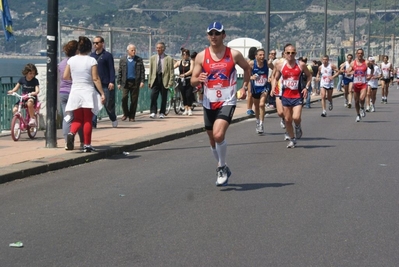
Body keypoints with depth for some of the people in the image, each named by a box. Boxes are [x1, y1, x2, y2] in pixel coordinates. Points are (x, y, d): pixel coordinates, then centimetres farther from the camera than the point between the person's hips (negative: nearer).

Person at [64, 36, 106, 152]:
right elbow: (95, 78, -12)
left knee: (77, 119, 13)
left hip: (75, 92, 3)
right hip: (88, 92, -3)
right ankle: (87, 145, 8)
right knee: (88, 120, 6)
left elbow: (65, 76, 3)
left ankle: (71, 133, -16)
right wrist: (102, 93, -8)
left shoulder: (71, 60, 1)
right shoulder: (91, 60, -8)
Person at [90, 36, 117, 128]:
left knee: (108, 104, 5)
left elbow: (112, 69, -7)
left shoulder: (107, 55, -3)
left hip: (105, 84, -4)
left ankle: (113, 119, 28)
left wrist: (112, 82, -15)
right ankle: (93, 122, -9)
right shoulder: (92, 55, 12)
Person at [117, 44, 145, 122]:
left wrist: (142, 81, -5)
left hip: (135, 82, 0)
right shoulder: (123, 60, 9)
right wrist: (119, 82, 3)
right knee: (124, 98, -9)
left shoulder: (139, 60, 7)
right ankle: (126, 114, 11)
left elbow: (142, 71, 5)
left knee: (134, 100, 1)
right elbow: (120, 72, 9)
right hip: (125, 82, 0)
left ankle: (132, 116, 10)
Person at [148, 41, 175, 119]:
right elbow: (150, 71, 14)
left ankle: (162, 113, 14)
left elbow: (171, 72, -1)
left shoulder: (169, 59, 1)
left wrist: (171, 82, -9)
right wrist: (149, 81, 7)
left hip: (164, 80, -2)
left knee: (163, 98, 4)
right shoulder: (152, 58, 12)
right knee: (153, 96, -10)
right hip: (155, 79, 2)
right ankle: (153, 112, -6)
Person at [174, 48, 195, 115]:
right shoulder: (179, 62, 6)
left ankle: (189, 109, -1)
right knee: (183, 95, 6)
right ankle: (186, 109, 16)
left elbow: (191, 70, -15)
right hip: (182, 81, 3)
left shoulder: (191, 61, -1)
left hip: (189, 80, -3)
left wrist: (184, 74, -30)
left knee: (188, 95, -9)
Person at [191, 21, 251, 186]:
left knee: (218, 135, -23)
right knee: (213, 141, 13)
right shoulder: (201, 56, 0)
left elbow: (247, 68, 16)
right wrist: (198, 79, -22)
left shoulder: (234, 55, -3)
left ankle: (222, 168, -2)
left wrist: (244, 87, 8)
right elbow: (193, 81, 0)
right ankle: (223, 169, 34)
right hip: (209, 103, 3)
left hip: (227, 102, -3)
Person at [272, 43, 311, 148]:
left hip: (297, 95, -2)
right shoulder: (280, 65, -1)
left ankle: (298, 127, 19)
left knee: (296, 118, -17)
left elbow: (309, 76, 9)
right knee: (287, 119, 7)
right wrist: (273, 87, -7)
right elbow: (275, 78, 11)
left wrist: (306, 87, -5)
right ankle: (292, 139, 25)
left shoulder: (301, 65, -6)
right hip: (286, 96, 2)